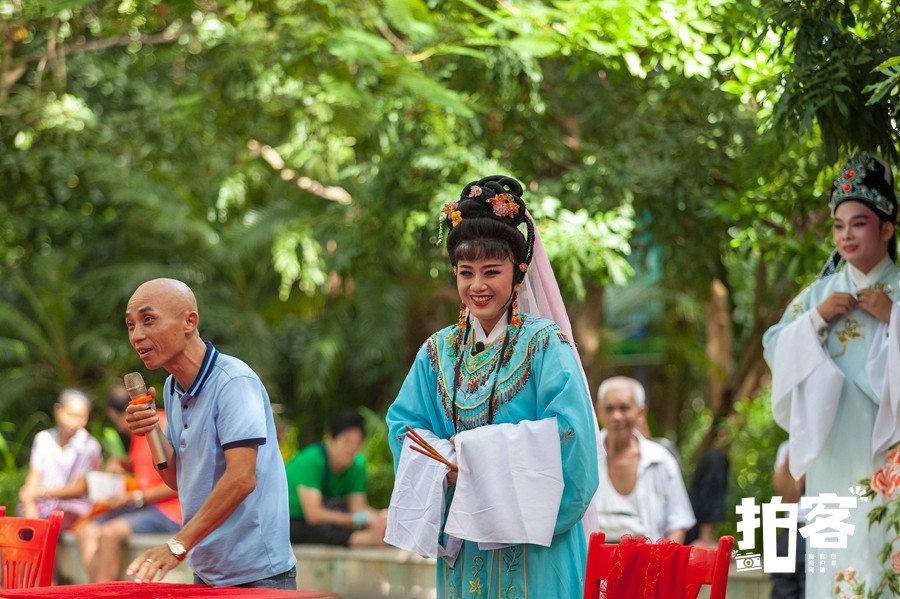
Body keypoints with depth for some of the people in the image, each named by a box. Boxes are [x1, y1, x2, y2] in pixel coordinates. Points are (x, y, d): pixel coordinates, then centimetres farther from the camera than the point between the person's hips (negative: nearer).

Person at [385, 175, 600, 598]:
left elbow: (568, 431, -16)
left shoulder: (545, 345, -5)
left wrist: (474, 447, -16)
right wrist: (447, 462, -12)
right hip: (463, 538, 4)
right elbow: (403, 424, 9)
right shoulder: (439, 351, 11)